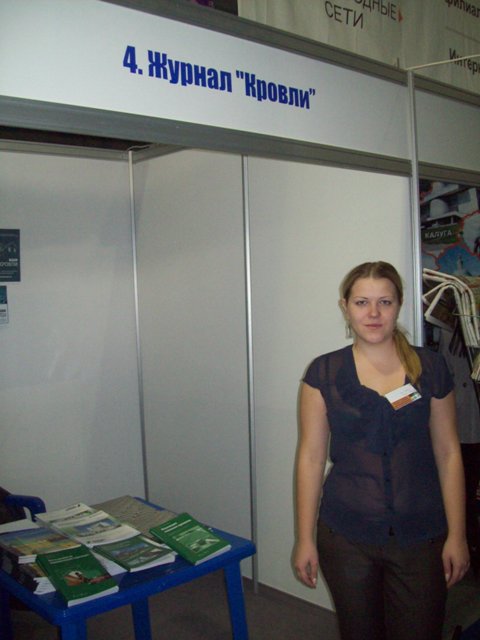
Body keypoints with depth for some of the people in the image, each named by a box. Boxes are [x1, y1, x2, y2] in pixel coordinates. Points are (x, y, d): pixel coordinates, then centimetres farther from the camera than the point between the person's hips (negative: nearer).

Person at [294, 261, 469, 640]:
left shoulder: (431, 368, -1)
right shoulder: (324, 373, -4)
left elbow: (448, 454, 2)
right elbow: (311, 457, -2)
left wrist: (457, 536, 1)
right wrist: (305, 539, -2)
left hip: (420, 537, 1)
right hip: (347, 536, 0)